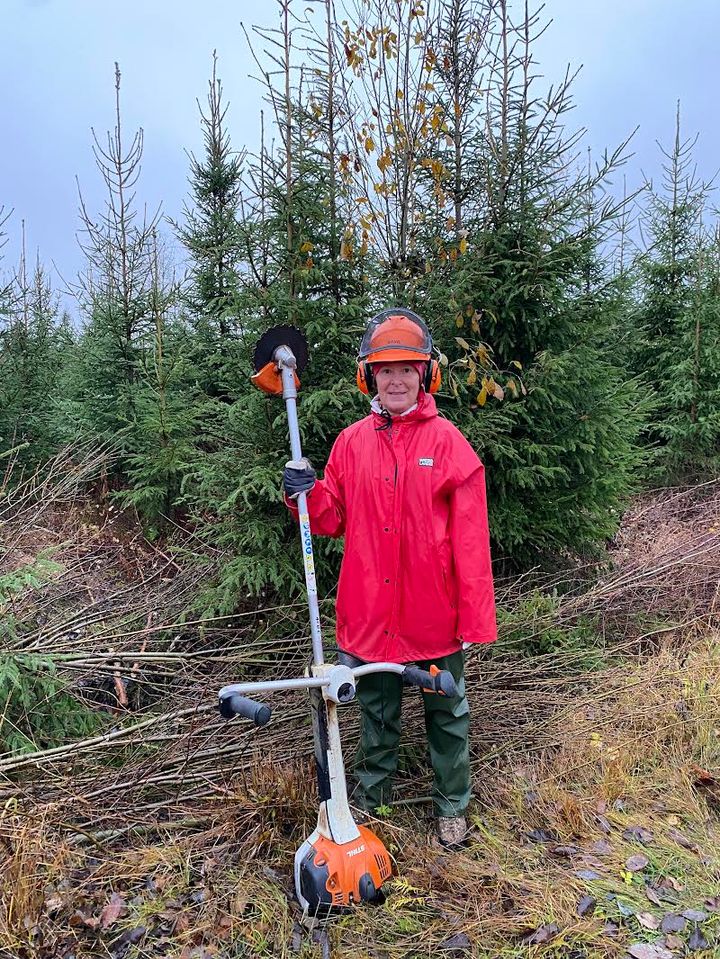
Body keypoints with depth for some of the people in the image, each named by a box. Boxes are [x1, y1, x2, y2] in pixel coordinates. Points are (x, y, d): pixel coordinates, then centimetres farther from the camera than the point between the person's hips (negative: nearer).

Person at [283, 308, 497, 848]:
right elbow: (334, 520, 7)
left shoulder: (448, 443, -10)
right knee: (377, 713, 22)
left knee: (447, 714, 17)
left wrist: (475, 618, -11)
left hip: (435, 613, -2)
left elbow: (471, 539, -10)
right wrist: (307, 494, -13)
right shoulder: (351, 443, 1)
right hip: (370, 612, 3)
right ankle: (371, 795, 44)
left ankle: (453, 805, 39)